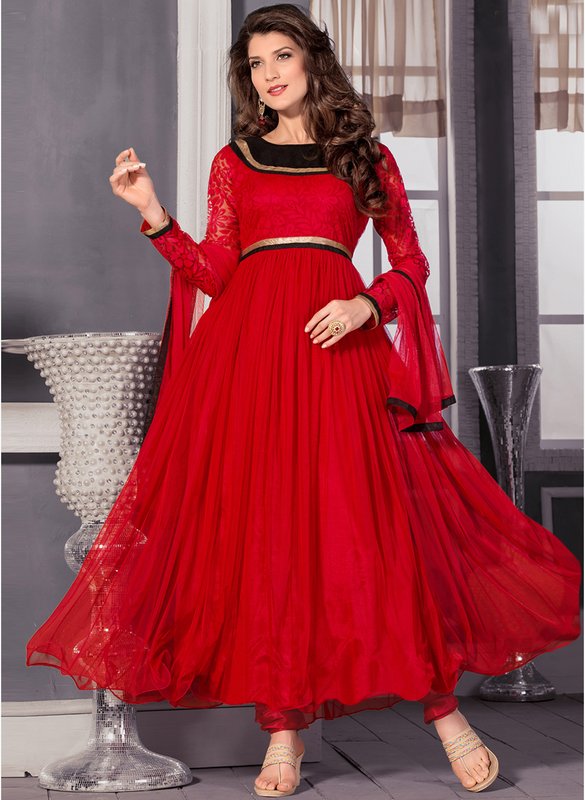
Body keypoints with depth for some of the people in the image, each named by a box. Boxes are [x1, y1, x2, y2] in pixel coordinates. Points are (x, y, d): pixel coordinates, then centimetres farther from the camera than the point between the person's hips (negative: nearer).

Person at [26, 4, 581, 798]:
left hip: (338, 345, -1)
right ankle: (283, 728, 3)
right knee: (260, 527, -3)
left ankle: (443, 709, 4)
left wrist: (366, 305, -7)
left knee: (377, 519, -7)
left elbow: (411, 261, 11)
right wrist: (154, 214, -2)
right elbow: (216, 273, 9)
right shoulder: (234, 160, 16)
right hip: (247, 346, 2)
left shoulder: (366, 157, 13)